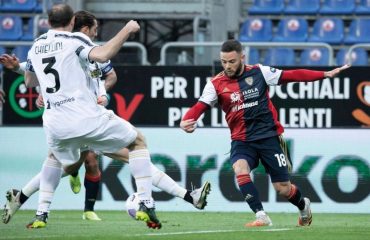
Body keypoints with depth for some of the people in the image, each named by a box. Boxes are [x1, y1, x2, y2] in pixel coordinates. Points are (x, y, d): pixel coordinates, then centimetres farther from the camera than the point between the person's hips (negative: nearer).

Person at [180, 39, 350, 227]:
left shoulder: (259, 72, -2)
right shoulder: (216, 84, -1)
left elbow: (292, 76, 0)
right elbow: (199, 107, -11)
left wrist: (326, 74, -2)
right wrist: (186, 121, -33)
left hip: (268, 136, -1)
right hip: (241, 140, 1)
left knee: (283, 188, 2)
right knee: (240, 170, -31)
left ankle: (303, 205, 36)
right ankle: (261, 217, -25)